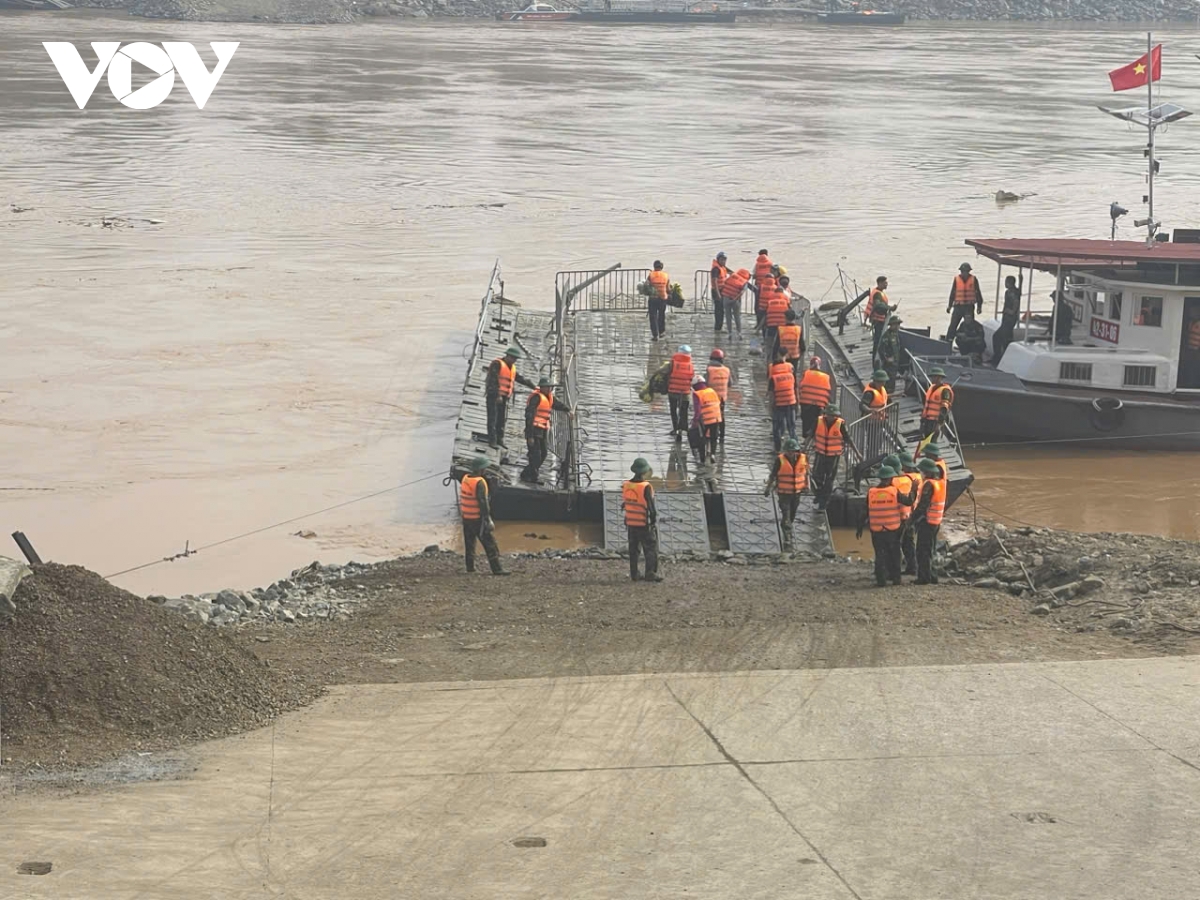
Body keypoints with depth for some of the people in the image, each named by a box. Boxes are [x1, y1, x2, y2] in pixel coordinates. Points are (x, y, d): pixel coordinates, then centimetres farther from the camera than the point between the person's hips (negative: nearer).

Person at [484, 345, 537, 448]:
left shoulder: (512, 368, 16)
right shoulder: (497, 364, -10)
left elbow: (521, 379, 19)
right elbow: (493, 380, -17)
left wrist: (534, 386, 11)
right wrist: (497, 396, -22)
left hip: (504, 397, 8)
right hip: (494, 395, -8)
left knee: (503, 419, 6)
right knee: (493, 418, -7)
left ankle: (500, 439, 11)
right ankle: (492, 439, -7)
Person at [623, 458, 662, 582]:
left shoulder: (626, 485, 1)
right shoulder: (646, 487, -18)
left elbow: (624, 503, 10)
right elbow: (651, 507, -17)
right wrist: (653, 520, -6)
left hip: (630, 523, 6)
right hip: (644, 524, -6)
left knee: (633, 549, 13)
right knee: (651, 548, 1)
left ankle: (634, 574, 14)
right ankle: (650, 573, -4)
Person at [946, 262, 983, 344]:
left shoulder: (973, 279, 0)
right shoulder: (956, 279, 1)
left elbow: (978, 293, 7)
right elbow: (952, 293, 9)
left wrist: (979, 306, 6)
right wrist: (949, 305, 10)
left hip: (969, 307, 0)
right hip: (958, 306, 0)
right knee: (953, 325, -2)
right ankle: (947, 342, 2)